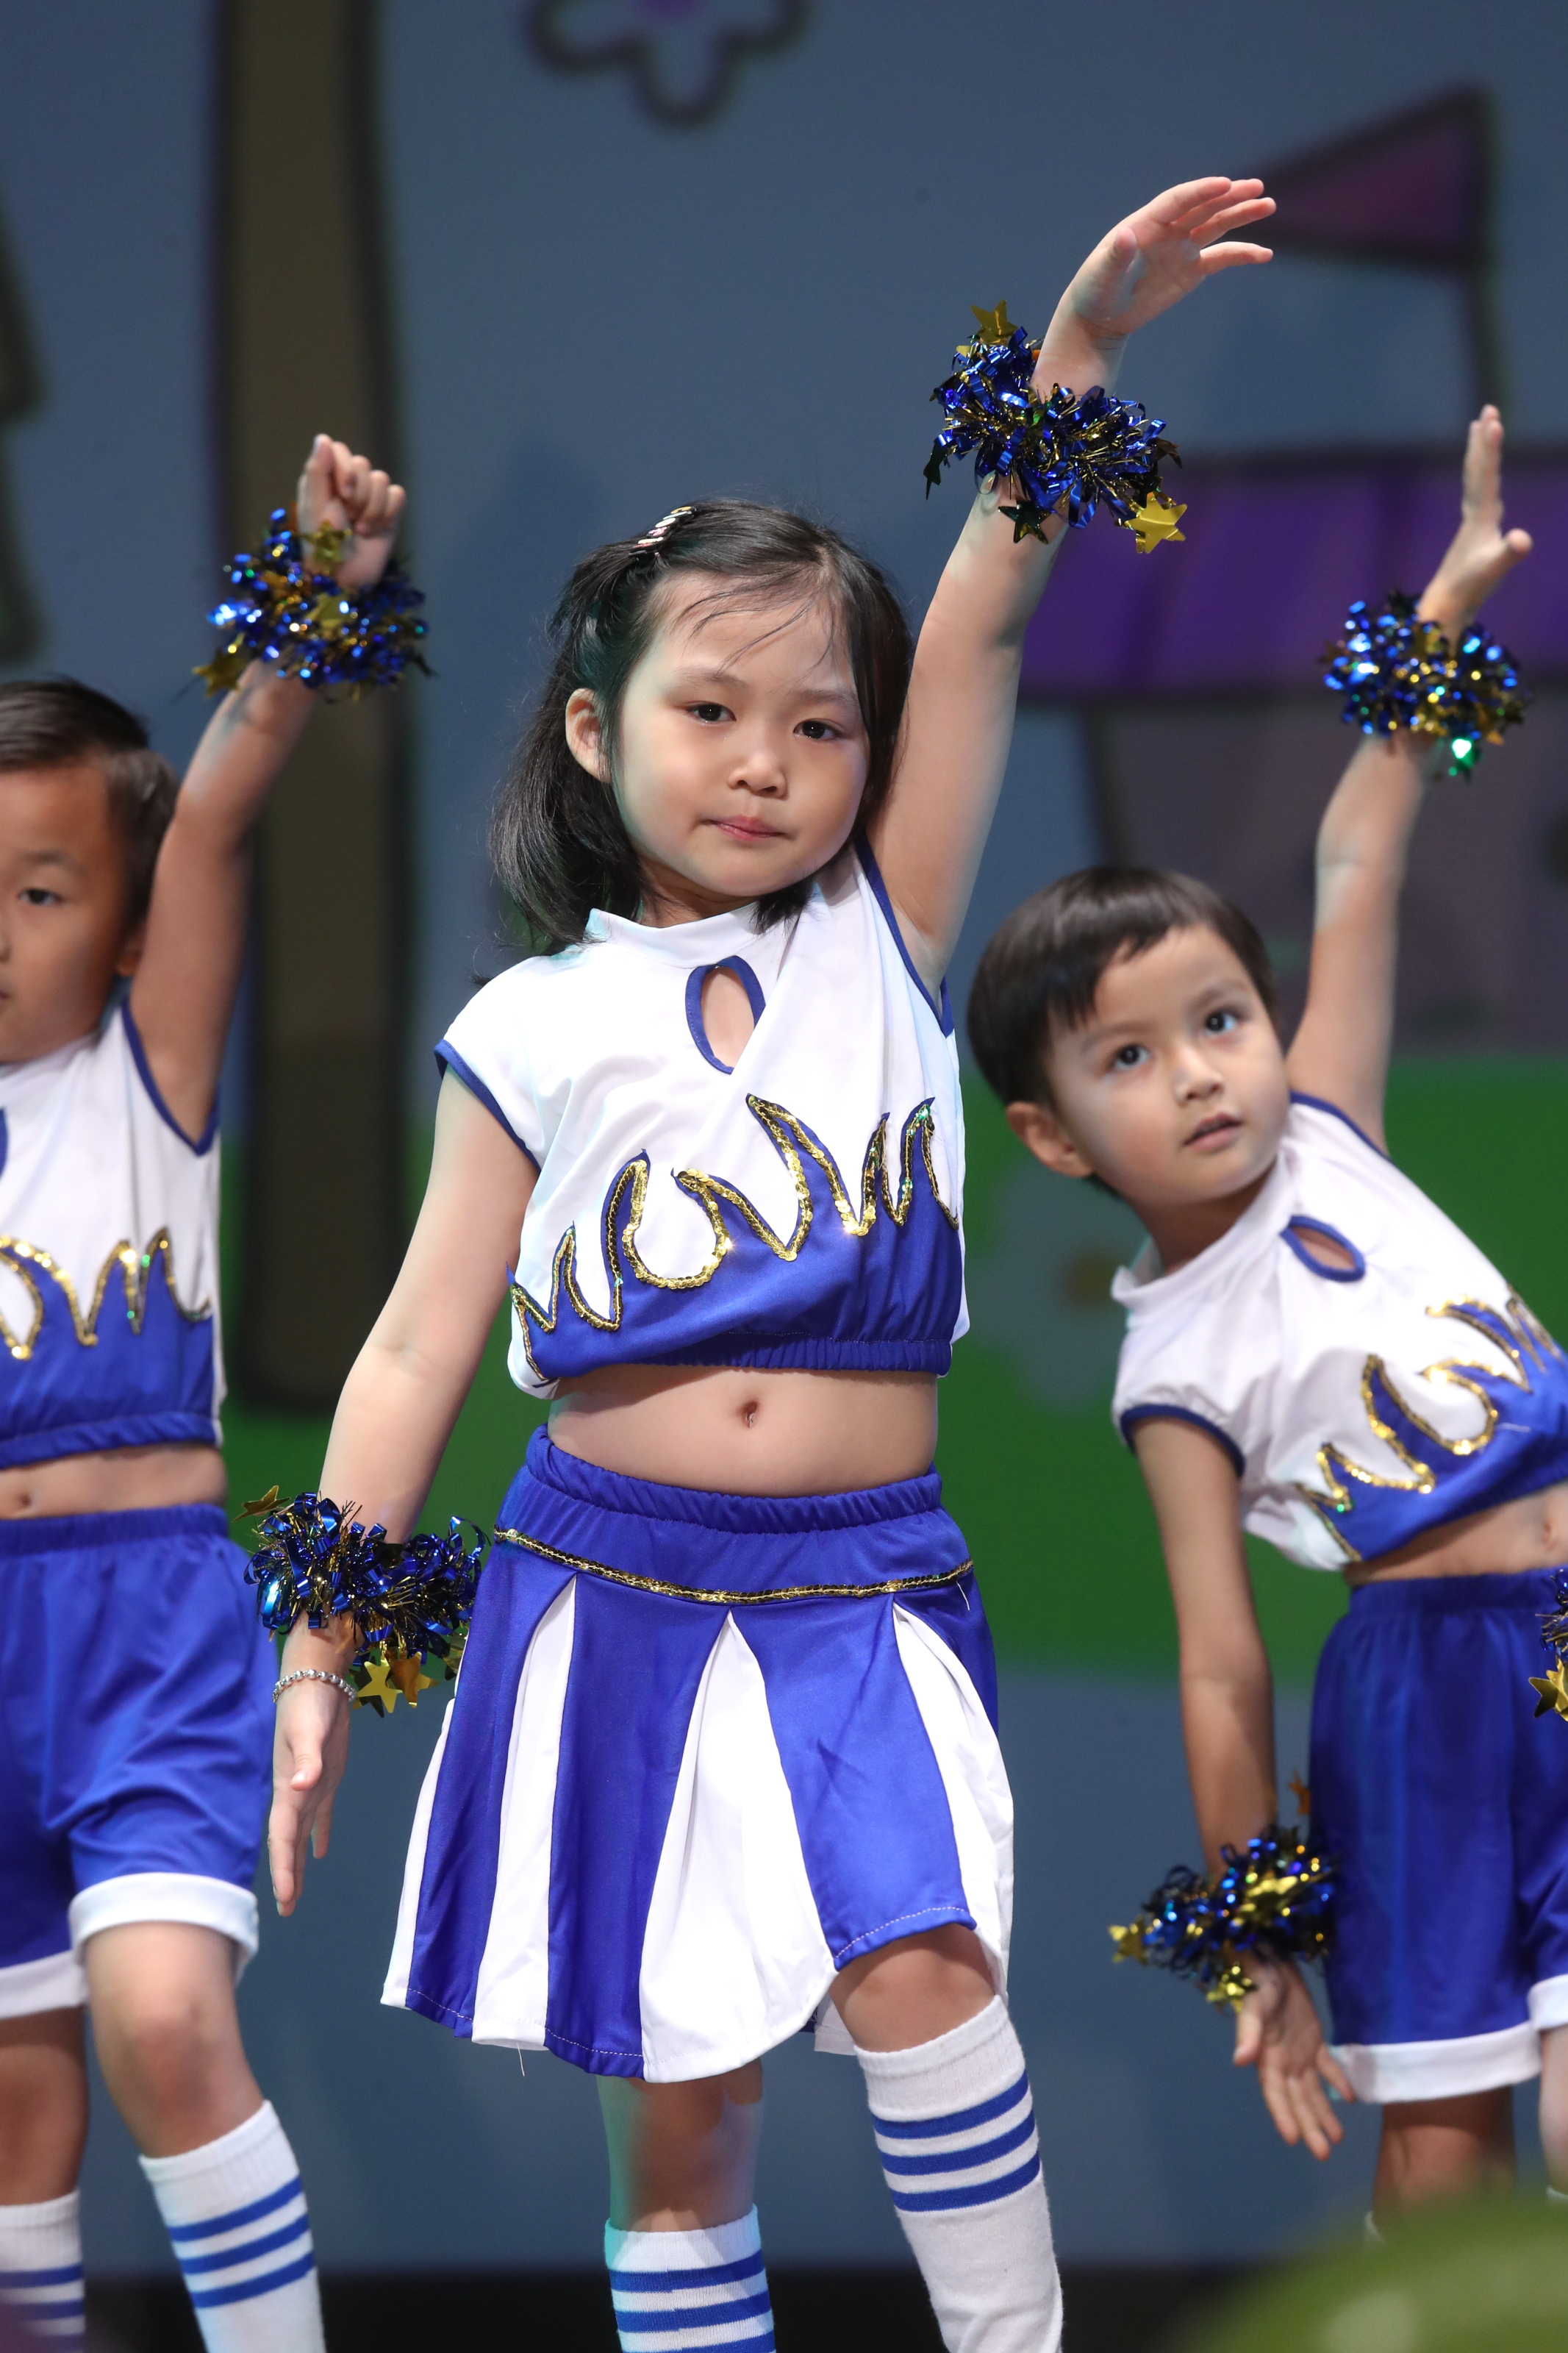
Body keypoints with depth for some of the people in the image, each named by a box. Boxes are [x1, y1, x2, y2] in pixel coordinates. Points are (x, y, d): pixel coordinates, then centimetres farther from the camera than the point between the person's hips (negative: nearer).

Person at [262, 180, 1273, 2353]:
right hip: (612, 1587, 1)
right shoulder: (537, 1034, 4)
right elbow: (419, 1356, 6)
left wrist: (1081, 352, -16)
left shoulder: (880, 949, 5)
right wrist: (315, 1659, 4)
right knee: (676, 2104, 4)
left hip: (860, 1588, 0)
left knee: (919, 1972, -23)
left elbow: (980, 631, -6)